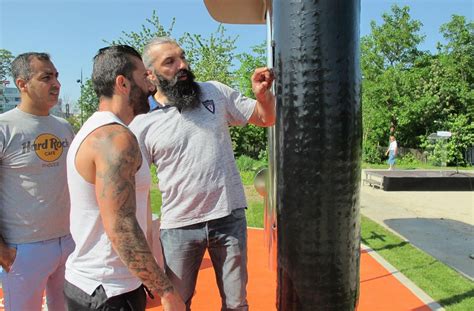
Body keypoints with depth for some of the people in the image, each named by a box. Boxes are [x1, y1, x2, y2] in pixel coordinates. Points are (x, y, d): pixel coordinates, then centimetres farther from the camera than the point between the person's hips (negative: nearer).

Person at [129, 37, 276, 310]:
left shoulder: (216, 92, 1)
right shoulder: (142, 124, -5)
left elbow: (266, 119, 7)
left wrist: (262, 94, -15)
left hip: (230, 217, 2)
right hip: (179, 226, -1)